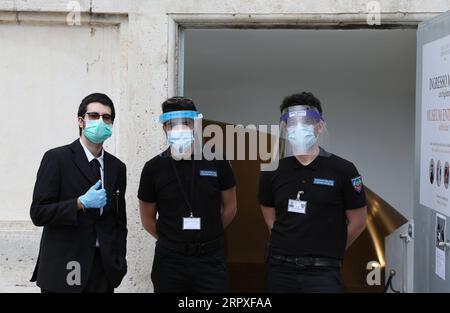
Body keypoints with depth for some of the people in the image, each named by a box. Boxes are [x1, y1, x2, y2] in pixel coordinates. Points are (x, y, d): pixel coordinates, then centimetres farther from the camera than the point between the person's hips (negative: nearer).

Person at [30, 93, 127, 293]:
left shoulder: (117, 167, 10)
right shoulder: (56, 158, -5)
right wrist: (81, 203, -20)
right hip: (65, 269, -4)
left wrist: (120, 263, 6)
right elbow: (38, 213, -9)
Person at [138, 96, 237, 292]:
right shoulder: (153, 168, -2)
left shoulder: (217, 162, -2)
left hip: (211, 259, 0)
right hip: (170, 261, 0)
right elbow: (147, 219, 8)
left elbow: (229, 208, 9)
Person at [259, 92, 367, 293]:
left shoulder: (342, 170, -5)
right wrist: (291, 247, 8)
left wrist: (328, 252, 10)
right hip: (279, 269, 3)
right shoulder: (272, 172, 3)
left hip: (322, 272, -3)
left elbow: (358, 222, 3)